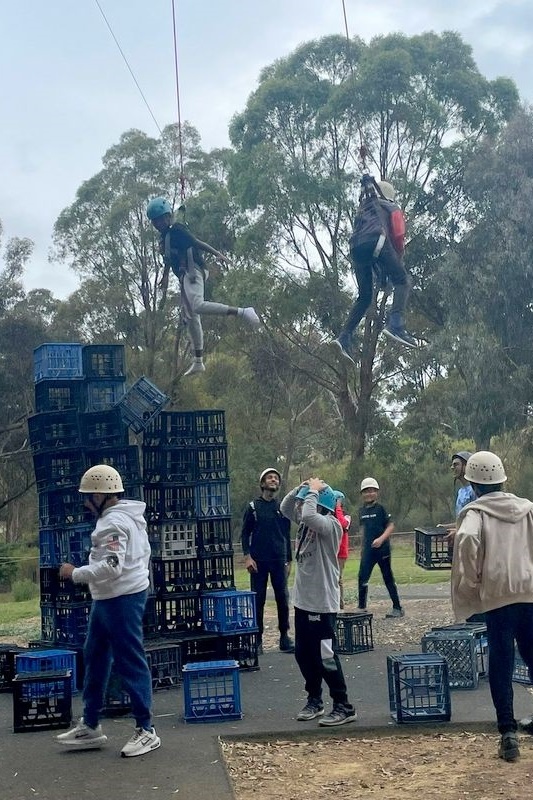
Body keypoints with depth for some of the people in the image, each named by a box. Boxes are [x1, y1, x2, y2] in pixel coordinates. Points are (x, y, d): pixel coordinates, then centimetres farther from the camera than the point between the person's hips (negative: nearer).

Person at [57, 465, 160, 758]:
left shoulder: (112, 522, -19)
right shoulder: (130, 517, 14)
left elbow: (111, 567, -27)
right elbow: (144, 553, 20)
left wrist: (75, 574, -17)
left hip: (120, 600, -11)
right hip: (108, 599, 11)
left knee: (130, 662, -4)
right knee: (94, 657, 17)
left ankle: (146, 730, 5)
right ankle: (90, 726, 26)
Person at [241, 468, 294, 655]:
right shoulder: (253, 507, 3)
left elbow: (287, 536, 13)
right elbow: (245, 534, 2)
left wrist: (288, 561, 11)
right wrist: (247, 557, -9)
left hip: (279, 561, 2)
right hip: (259, 561, -2)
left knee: (283, 599, 1)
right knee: (258, 600, 1)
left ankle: (284, 637, 10)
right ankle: (257, 639, 8)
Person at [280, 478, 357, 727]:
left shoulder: (331, 525, -17)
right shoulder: (307, 522, 8)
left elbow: (309, 516, -36)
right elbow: (285, 507, 15)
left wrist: (313, 491, -21)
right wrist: (302, 488, 1)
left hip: (322, 603, -9)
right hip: (302, 600, 9)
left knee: (325, 657, -4)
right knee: (303, 655, 15)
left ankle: (343, 707, 6)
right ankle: (314, 700, 29)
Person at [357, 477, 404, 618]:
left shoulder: (380, 508, -6)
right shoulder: (362, 510, 9)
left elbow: (391, 526, -9)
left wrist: (381, 539, -22)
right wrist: (362, 547, 16)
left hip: (382, 549, -4)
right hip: (368, 550, 5)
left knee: (388, 578, 3)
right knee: (362, 578, -1)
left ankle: (397, 608, 12)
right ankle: (362, 607, 8)